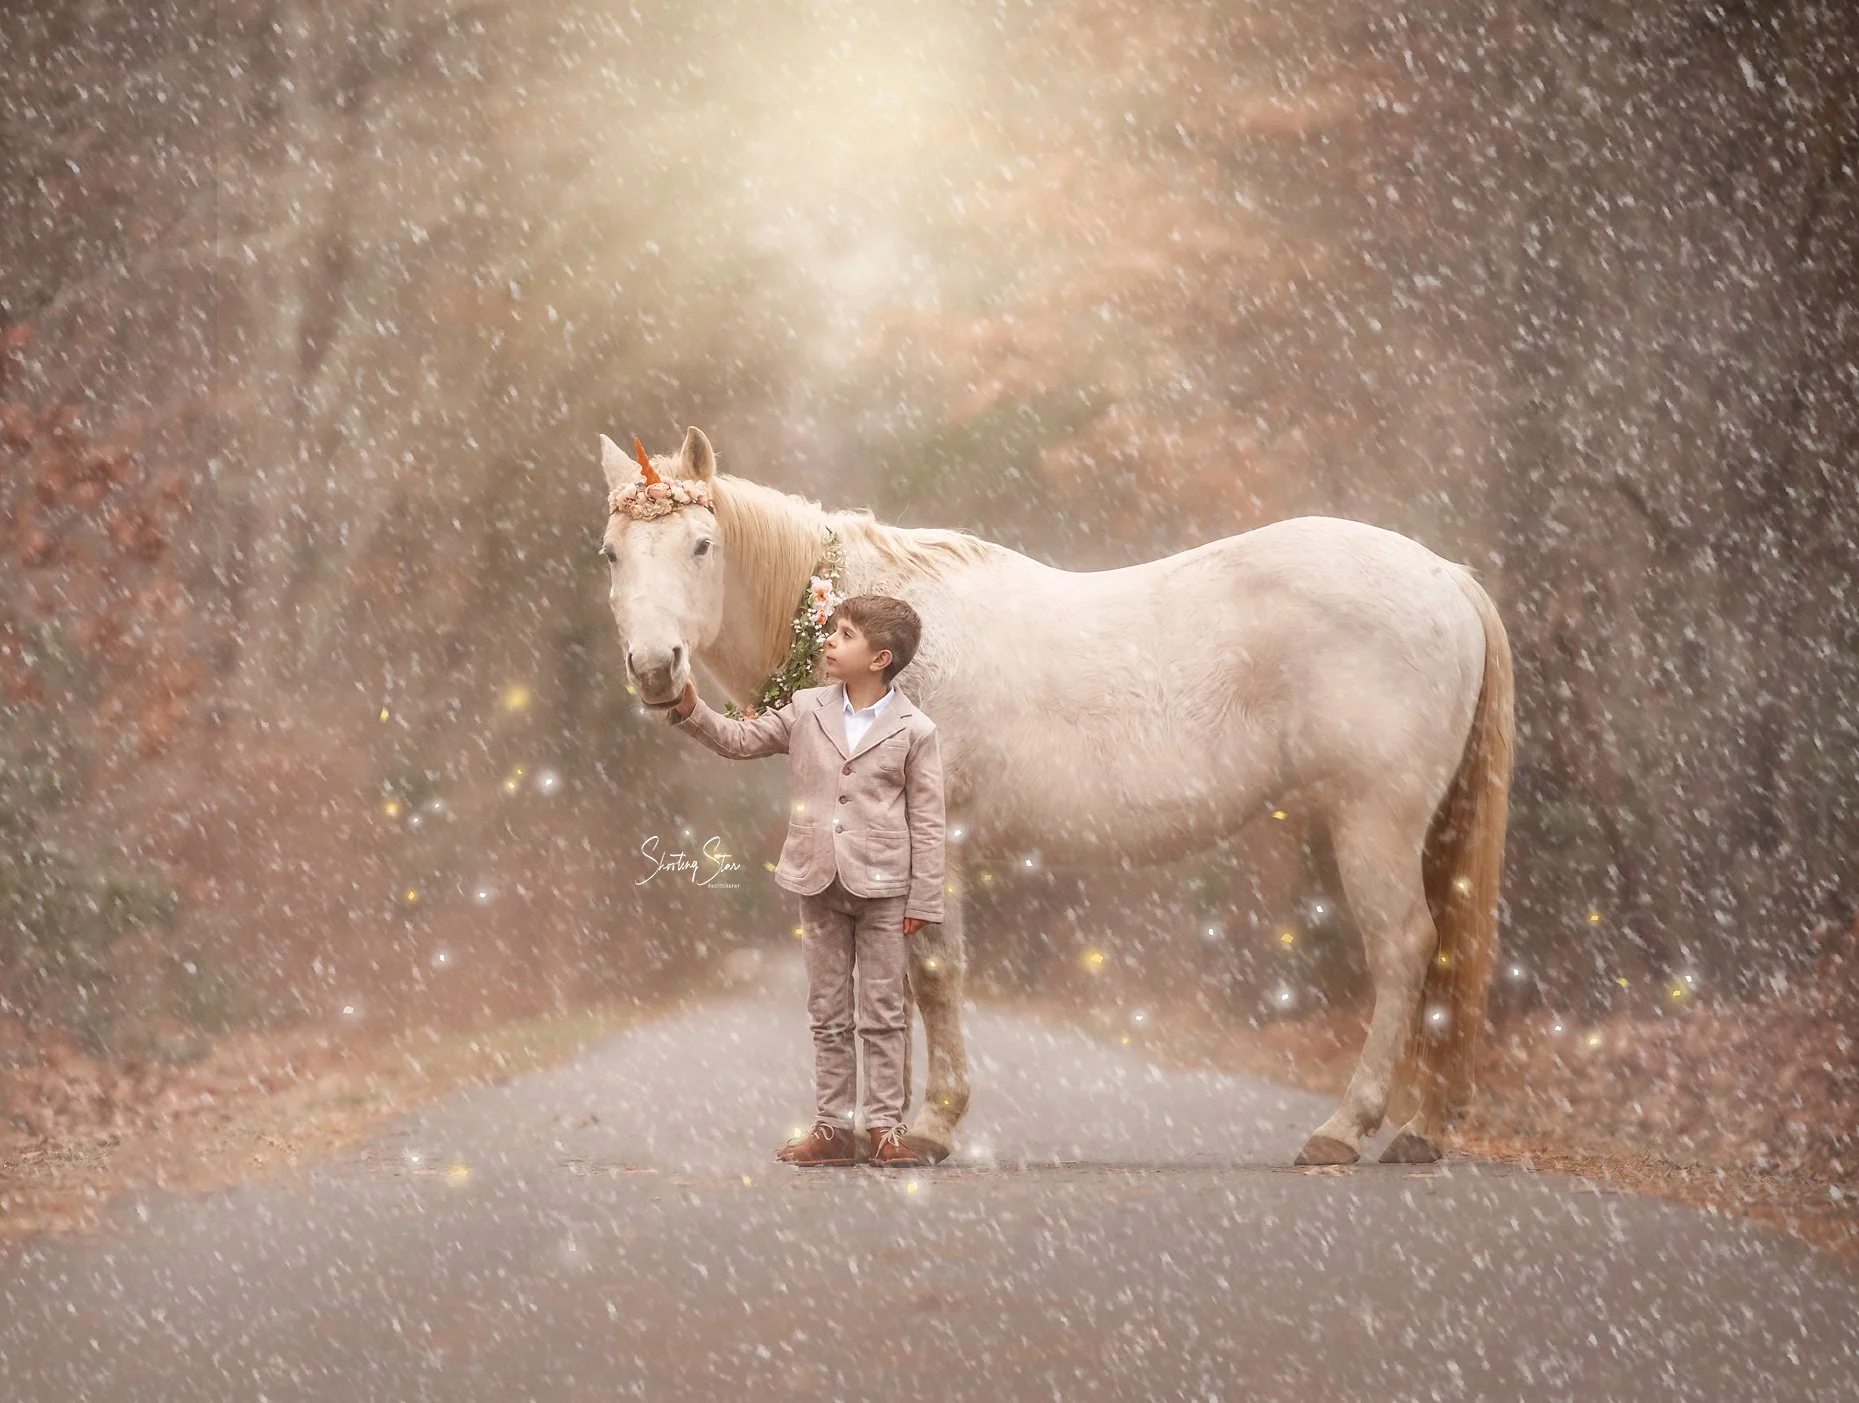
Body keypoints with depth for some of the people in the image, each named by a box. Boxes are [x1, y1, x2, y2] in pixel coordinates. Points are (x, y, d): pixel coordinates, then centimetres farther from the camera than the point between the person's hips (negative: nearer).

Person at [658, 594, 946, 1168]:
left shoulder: (914, 731, -5)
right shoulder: (806, 710, 5)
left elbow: (926, 820, -3)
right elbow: (740, 739, 9)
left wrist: (924, 899, -5)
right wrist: (691, 710, -8)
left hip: (882, 885, -4)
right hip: (820, 883, 4)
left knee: (882, 1014, 2)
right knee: (828, 1013, 9)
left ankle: (884, 1128, 7)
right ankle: (832, 1127, 14)